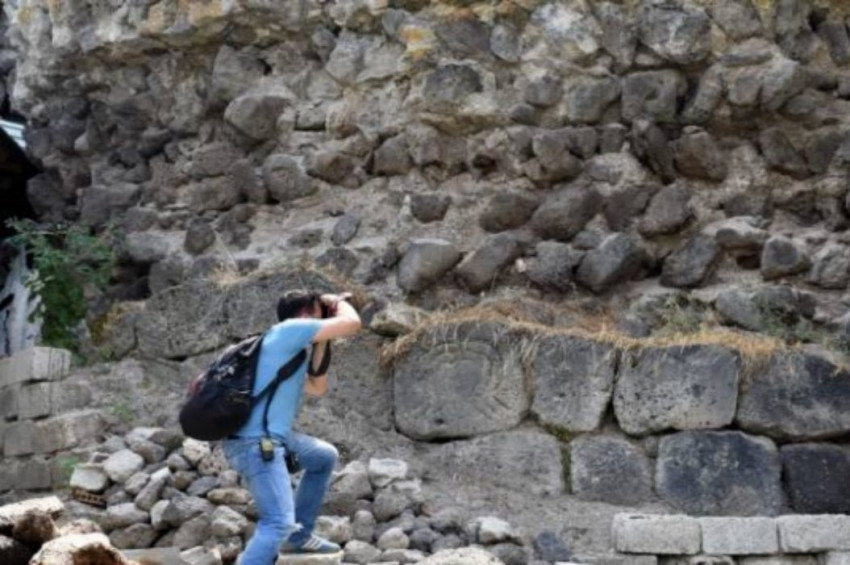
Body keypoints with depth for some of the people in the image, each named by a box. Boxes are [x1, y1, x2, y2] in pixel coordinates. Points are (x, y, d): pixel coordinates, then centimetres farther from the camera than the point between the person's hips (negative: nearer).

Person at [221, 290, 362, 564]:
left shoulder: (291, 349, 21)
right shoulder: (289, 329, -6)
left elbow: (317, 387, 29)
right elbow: (352, 324, -9)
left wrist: (322, 344, 23)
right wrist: (338, 302, 13)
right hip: (255, 441, -10)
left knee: (325, 457, 29)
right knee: (279, 522, -21)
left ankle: (299, 535, 29)